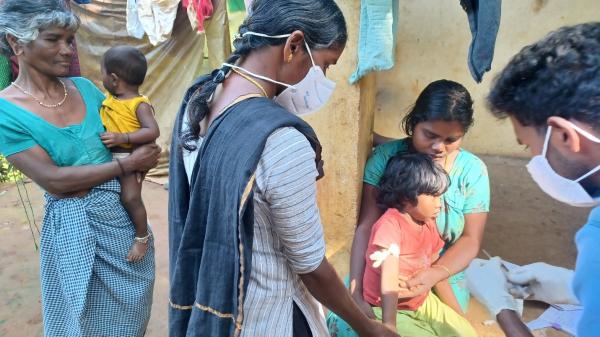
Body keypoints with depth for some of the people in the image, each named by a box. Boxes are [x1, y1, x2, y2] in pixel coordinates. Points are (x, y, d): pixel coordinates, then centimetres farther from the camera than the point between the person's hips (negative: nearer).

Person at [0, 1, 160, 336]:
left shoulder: (85, 87, 2)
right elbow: (53, 180, -17)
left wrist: (141, 155, -11)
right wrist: (127, 164, -18)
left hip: (126, 210, 5)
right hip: (75, 225, -4)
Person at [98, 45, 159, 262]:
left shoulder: (140, 104, -16)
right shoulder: (109, 99, 8)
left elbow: (153, 131, -25)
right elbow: (102, 119, 25)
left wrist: (122, 137, -30)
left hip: (130, 158, -9)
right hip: (108, 157, 9)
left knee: (130, 198, -15)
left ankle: (142, 236, 8)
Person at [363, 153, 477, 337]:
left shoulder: (429, 225, -2)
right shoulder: (390, 224, -26)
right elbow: (389, 282, -31)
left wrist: (459, 316, 9)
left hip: (422, 301, 7)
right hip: (386, 308, -7)